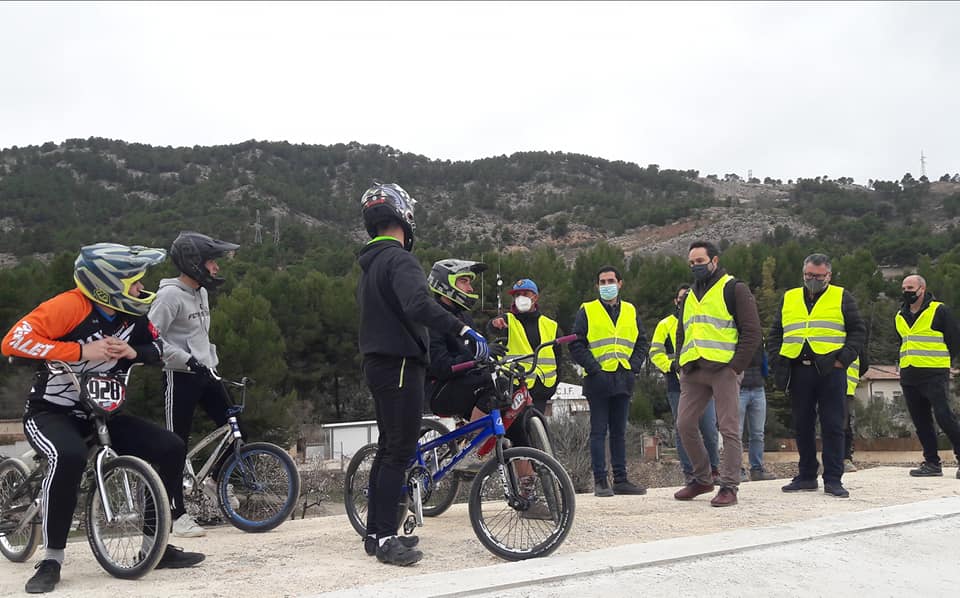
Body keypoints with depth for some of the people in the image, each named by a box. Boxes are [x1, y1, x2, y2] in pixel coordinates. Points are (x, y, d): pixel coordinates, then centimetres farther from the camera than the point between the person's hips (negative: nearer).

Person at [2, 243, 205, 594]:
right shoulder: (71, 306, -22)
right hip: (51, 412, -6)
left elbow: (156, 346, 12)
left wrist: (134, 351, -12)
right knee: (70, 457, -39)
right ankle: (51, 560, -22)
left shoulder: (133, 313, -3)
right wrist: (81, 351, -32)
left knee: (171, 448, -9)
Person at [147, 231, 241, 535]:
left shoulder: (201, 292, 12)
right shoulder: (170, 294, -15)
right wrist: (187, 360, -23)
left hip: (205, 373, 8)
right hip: (180, 376, -8)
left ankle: (214, 480, 30)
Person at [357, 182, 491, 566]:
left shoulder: (369, 264, 18)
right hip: (399, 365, -10)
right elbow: (419, 305, -34)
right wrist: (464, 331, -37)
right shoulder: (399, 259, -15)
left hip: (377, 364, 10)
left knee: (388, 448, 15)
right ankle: (386, 539, -5)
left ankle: (375, 532, 20)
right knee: (400, 451, -7)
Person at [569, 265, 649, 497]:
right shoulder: (587, 311, 3)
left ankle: (621, 480, 13)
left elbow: (642, 343, 18)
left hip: (623, 380, 4)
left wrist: (634, 365, 2)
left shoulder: (630, 311, 14)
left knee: (619, 432, 9)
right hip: (598, 380, -4)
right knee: (599, 432, -2)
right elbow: (576, 345, -1)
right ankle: (600, 481, 1)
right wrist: (593, 368, -11)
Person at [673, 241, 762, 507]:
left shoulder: (734, 289, 1)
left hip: (723, 369, -7)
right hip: (693, 372, 7)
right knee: (685, 424, 4)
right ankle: (701, 478, 18)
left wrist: (736, 365, -12)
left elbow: (751, 331, -4)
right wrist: (682, 365, 13)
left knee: (728, 429, -5)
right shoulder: (689, 297, 22)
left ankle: (729, 487, 0)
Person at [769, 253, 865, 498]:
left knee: (832, 426, -2)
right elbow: (776, 334, 18)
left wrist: (843, 359, -9)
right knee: (802, 426, 8)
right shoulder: (789, 299, 16)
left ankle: (833, 479, 3)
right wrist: (777, 363, 5)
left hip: (830, 371, -3)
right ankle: (807, 476, 18)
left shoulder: (842, 298, 8)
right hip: (798, 372, 3)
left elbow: (858, 332, 4)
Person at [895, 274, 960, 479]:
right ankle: (932, 463, 14)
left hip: (934, 376, -7)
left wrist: (942, 363, 3)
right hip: (908, 377, 7)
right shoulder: (900, 316, 15)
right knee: (920, 421, 8)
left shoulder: (939, 311, -4)